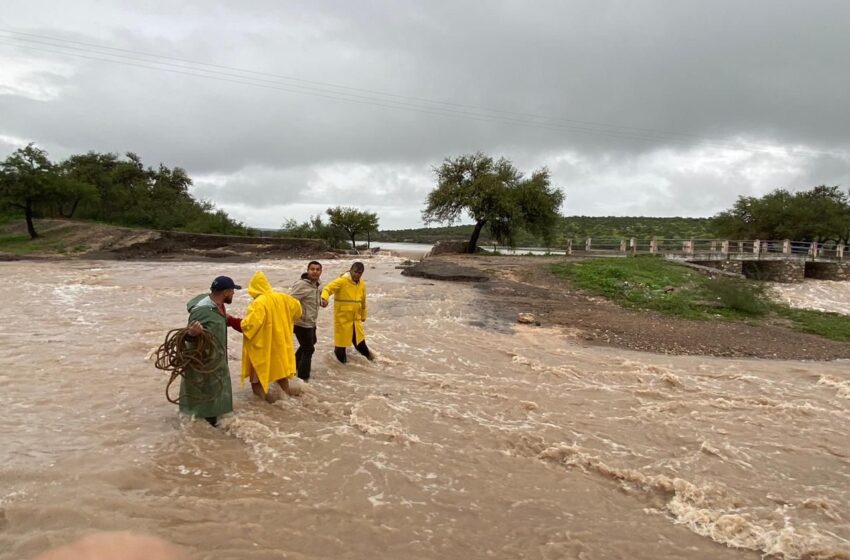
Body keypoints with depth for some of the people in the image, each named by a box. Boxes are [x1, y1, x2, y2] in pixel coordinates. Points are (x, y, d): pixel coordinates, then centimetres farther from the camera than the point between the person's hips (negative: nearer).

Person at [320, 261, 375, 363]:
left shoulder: (362, 284, 4)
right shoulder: (342, 281, -16)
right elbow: (328, 288, -28)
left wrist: (363, 315, 26)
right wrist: (324, 298, -49)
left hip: (356, 318, 5)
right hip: (342, 317, -5)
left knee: (359, 340, 15)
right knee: (341, 339, 5)